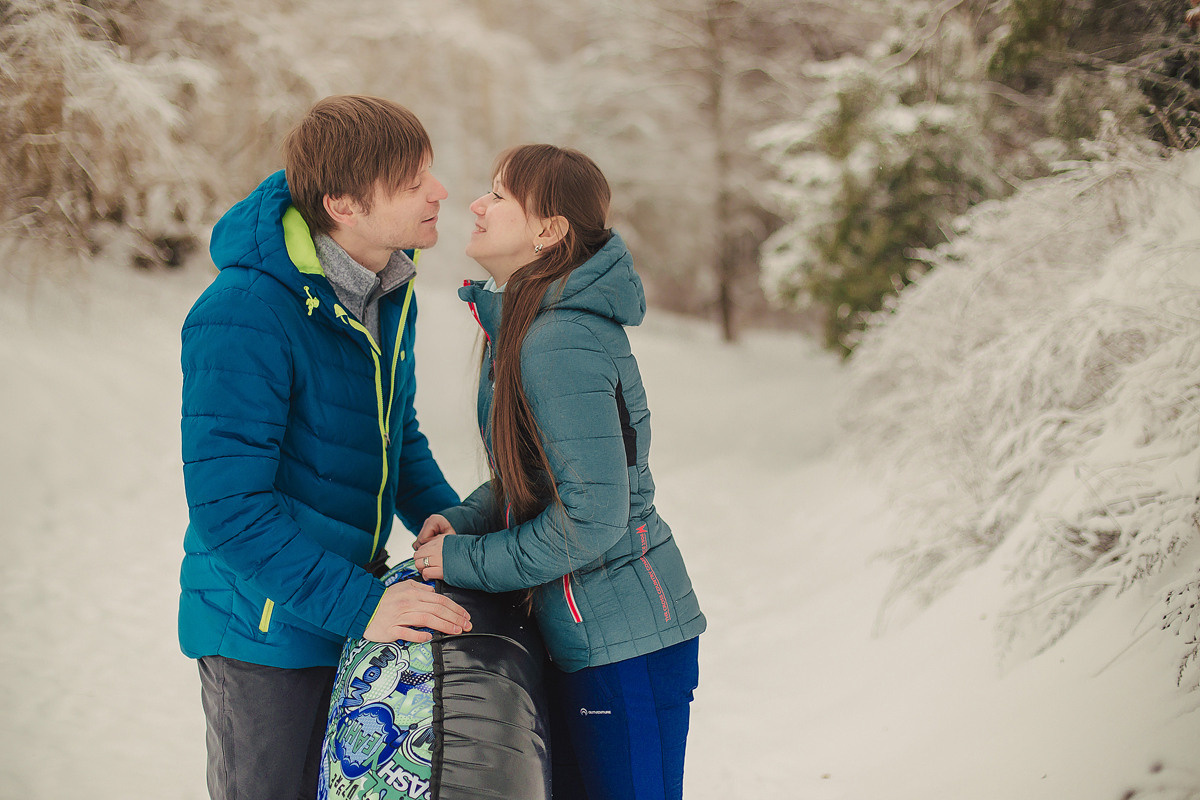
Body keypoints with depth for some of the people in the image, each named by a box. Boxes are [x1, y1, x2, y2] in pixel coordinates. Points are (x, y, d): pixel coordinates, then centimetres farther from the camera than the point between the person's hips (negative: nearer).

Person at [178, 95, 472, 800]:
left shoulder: (391, 293, 1)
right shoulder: (243, 316, -25)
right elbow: (228, 508, -27)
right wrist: (359, 604, -30)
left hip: (358, 606, 8)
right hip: (263, 625, -8)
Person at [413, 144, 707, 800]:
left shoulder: (561, 344, -23)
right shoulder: (522, 324, 8)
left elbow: (593, 515, -25)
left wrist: (466, 561, -16)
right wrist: (466, 519, 3)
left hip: (624, 646, -10)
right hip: (584, 639, 10)